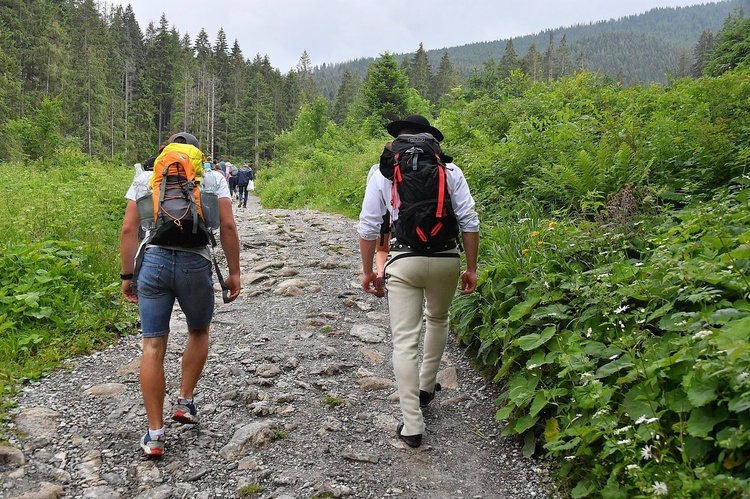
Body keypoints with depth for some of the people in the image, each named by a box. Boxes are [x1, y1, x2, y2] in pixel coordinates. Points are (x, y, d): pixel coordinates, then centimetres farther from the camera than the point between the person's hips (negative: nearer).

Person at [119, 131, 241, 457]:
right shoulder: (213, 177, 11)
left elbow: (128, 230, 7)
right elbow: (228, 227, 1)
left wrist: (127, 276, 13)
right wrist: (234, 272, 6)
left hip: (152, 261, 1)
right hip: (195, 264, -1)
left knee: (153, 346, 4)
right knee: (199, 332, 25)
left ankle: (155, 435, 6)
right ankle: (185, 403, 26)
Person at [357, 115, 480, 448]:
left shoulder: (382, 173, 4)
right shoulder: (450, 171, 5)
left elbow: (368, 227, 3)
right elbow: (469, 222, 1)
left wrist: (367, 270, 12)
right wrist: (471, 268, 9)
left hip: (404, 261, -2)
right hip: (446, 259, 2)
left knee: (405, 341, 2)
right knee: (437, 319, 29)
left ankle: (412, 425, 2)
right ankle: (426, 386, 40)